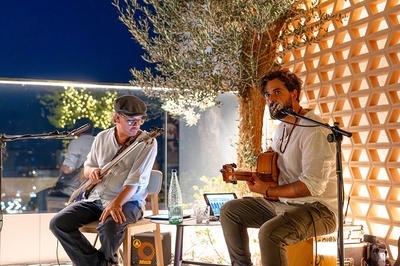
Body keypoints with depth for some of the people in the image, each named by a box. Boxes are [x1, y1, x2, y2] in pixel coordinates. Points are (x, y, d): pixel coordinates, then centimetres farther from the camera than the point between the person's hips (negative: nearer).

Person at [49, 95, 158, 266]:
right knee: (58, 223, -14)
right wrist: (91, 171, -7)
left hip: (128, 201, -5)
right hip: (97, 199, 5)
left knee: (109, 227, -36)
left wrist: (116, 204, -32)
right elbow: (87, 168, 19)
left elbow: (135, 181, -18)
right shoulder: (102, 137, 8)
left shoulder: (148, 143, -8)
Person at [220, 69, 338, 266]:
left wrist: (268, 191, -19)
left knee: (269, 233, -36)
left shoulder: (315, 131, -21)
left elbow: (313, 185, -28)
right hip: (281, 202, 10)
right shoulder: (283, 127, 11)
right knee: (230, 210, 9)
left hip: (317, 208, -10)